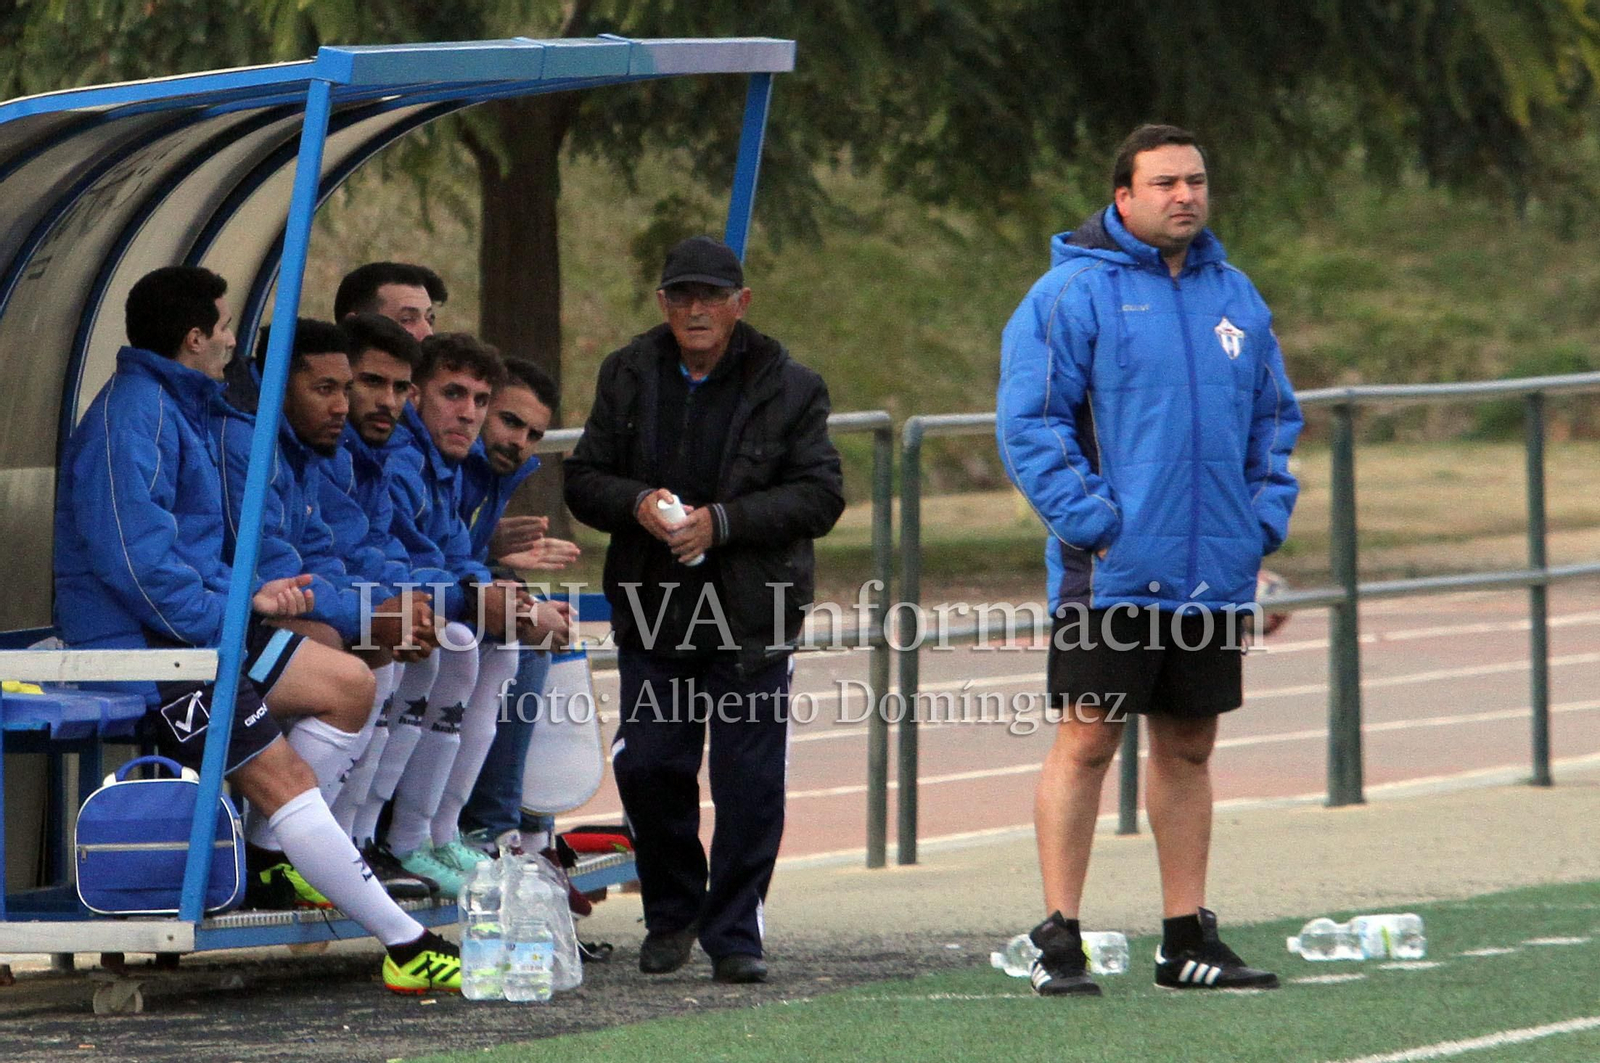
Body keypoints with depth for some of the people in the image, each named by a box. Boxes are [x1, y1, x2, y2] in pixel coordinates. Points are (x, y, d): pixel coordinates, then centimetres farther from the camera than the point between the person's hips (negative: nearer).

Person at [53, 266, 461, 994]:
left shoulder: (175, 408, 18)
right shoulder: (131, 418, -17)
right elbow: (137, 558, -25)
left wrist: (244, 596, 6)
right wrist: (227, 618, -19)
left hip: (190, 627, 11)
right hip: (141, 647, -11)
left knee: (348, 686, 11)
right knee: (282, 773, -16)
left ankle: (274, 851, 6)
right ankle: (406, 948, -17)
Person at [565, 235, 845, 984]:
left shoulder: (788, 388, -3)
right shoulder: (629, 377, 8)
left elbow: (820, 494, -6)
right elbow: (583, 479, 10)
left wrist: (722, 521, -17)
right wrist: (637, 504, -12)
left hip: (753, 616, -3)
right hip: (652, 611, 3)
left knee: (748, 779, -3)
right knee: (647, 767, 2)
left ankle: (734, 933, 7)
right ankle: (672, 914, 23)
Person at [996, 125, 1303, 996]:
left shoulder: (1234, 295, 13)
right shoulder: (1073, 294, -6)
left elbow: (1274, 418, 20)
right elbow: (1028, 422, -10)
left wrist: (1264, 519, 6)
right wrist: (1092, 522, -16)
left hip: (1215, 574, 6)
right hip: (1112, 574, -6)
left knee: (1188, 748, 11)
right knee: (1086, 742, -5)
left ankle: (1188, 938, 18)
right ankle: (1059, 941, -2)